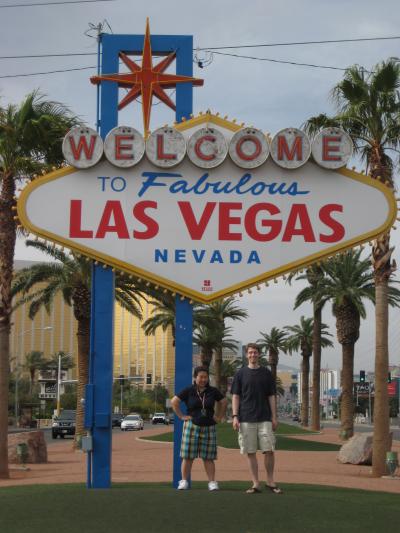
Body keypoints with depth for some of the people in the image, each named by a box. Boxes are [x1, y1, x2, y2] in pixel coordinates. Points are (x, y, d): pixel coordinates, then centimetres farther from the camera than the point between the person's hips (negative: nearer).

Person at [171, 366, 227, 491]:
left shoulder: (213, 391, 6)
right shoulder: (189, 391, -1)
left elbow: (223, 402, 18)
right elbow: (174, 401, 1)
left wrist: (219, 417, 11)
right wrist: (181, 416, -2)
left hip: (209, 428, 2)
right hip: (192, 426, -2)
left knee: (208, 457, 2)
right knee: (188, 456, -2)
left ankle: (212, 482, 4)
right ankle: (184, 481, 5)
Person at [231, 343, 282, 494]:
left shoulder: (266, 373, 8)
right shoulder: (240, 374, 5)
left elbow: (271, 396, 9)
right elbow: (235, 396, 4)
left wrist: (274, 417, 2)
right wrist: (235, 416, -5)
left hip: (264, 418, 0)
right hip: (246, 419, 0)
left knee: (269, 450, -5)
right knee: (250, 452, 1)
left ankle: (270, 482, 8)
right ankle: (255, 484, 7)